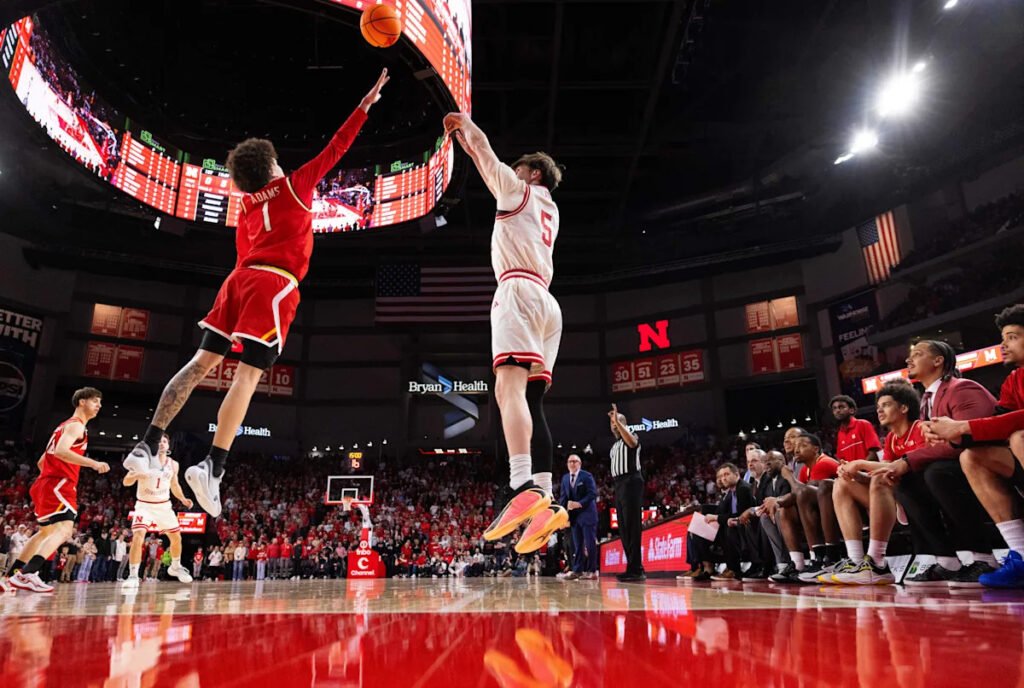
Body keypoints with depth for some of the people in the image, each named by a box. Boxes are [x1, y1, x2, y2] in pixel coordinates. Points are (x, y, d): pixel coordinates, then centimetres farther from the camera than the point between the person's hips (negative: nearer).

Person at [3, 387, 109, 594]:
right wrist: (93, 463, -28)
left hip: (46, 484, 11)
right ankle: (27, 575, -37)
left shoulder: (65, 426, 24)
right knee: (64, 530, -23)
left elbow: (41, 462, 28)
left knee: (46, 532, 23)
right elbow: (60, 451, -25)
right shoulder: (76, 425, -6)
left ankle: (9, 577, 26)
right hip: (58, 484, -11)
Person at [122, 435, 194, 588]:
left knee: (176, 538, 8)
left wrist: (183, 499, -3)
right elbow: (126, 482, -13)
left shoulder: (173, 464, 0)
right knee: (138, 536, -23)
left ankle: (175, 567, 31)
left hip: (164, 505, 4)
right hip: (144, 505, -4)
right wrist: (137, 475, -35)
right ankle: (133, 576, -15)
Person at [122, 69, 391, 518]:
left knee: (203, 361, 7)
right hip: (275, 283, -6)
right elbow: (336, 148, 12)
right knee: (248, 374, -12)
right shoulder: (295, 184, 9)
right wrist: (367, 103, 17)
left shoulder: (247, 203, 24)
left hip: (242, 277, 7)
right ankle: (213, 466, -19)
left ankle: (147, 445, 4)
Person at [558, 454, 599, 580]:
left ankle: (591, 571, 0)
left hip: (587, 514, -5)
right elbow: (562, 496, 13)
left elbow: (593, 493, -12)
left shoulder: (587, 476, -4)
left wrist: (579, 504, -20)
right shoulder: (565, 478, 13)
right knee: (577, 545, 7)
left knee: (590, 543, -5)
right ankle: (577, 570, 8)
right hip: (573, 515, 5)